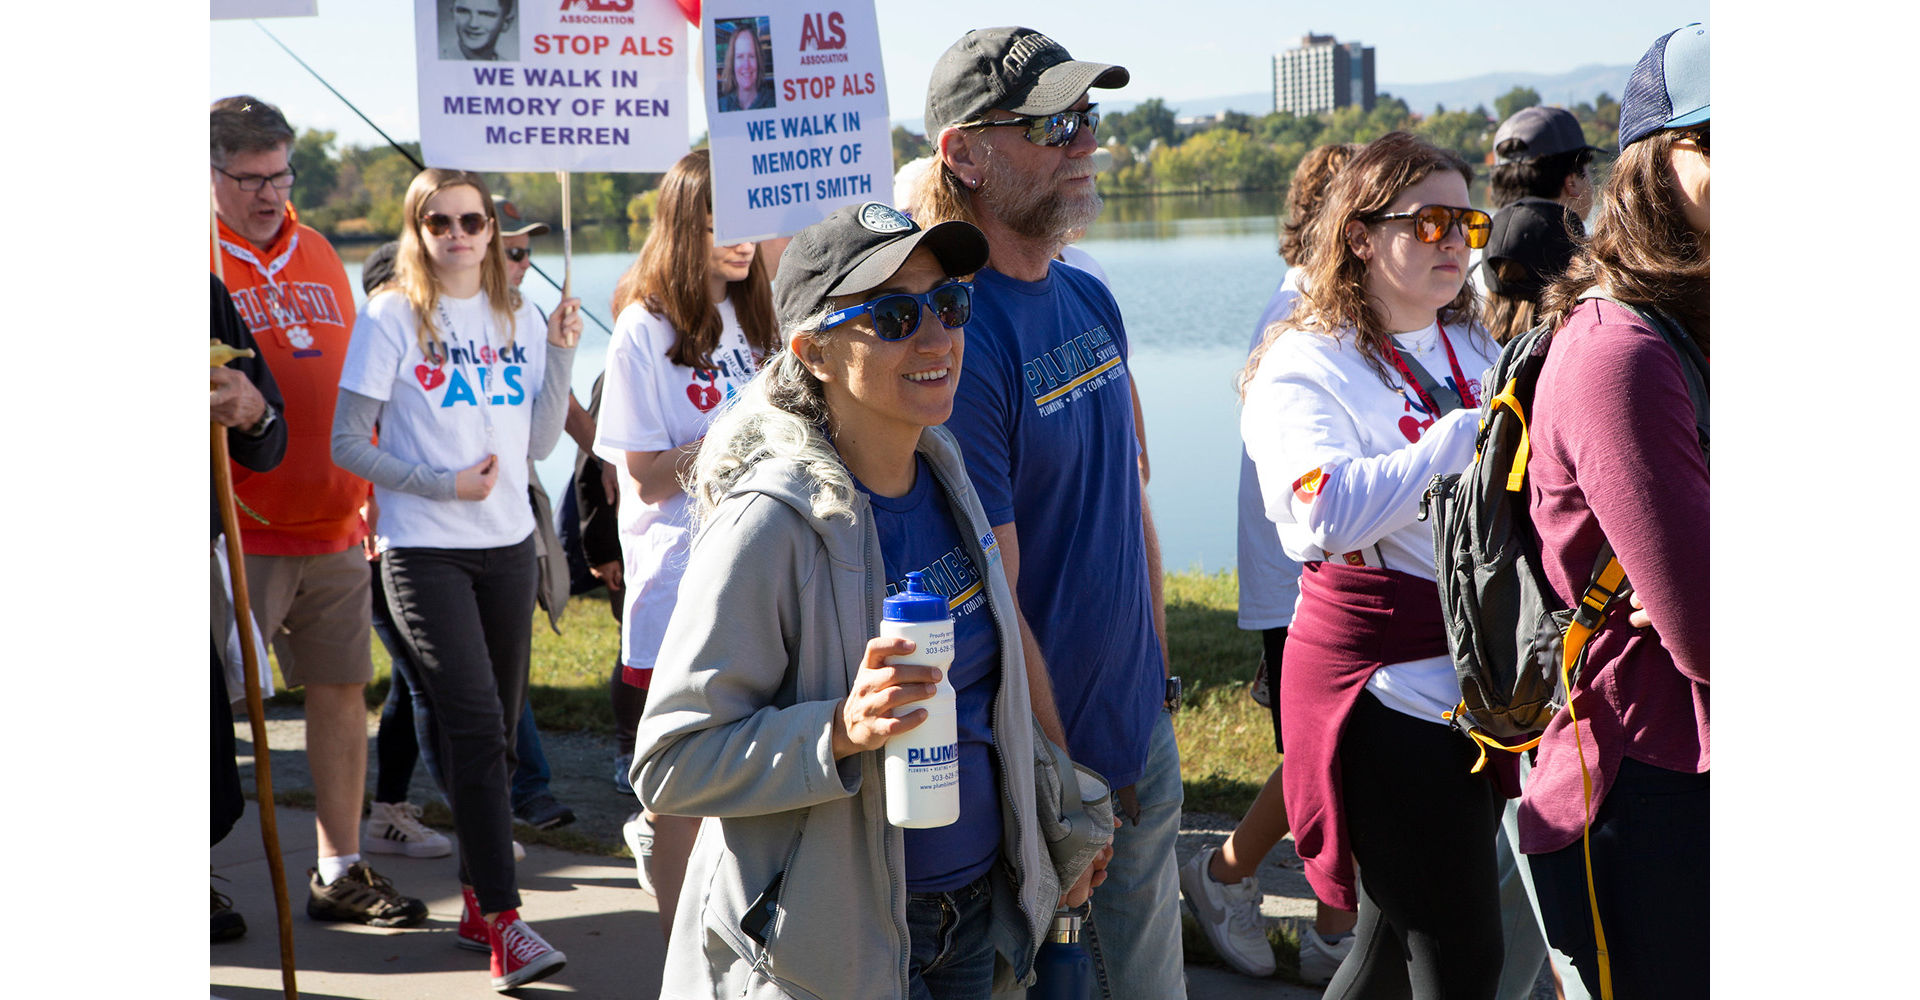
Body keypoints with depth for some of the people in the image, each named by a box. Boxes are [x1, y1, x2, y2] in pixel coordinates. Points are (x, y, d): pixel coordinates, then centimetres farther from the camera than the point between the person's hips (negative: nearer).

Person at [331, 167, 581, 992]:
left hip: (507, 545, 5)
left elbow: (538, 443, 10)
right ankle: (504, 925, -16)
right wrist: (439, 483, -15)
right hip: (425, 552, -5)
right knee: (474, 725, -14)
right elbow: (347, 443, -5)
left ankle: (477, 895, 24)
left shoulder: (519, 319, 10)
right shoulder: (391, 317, -4)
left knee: (494, 729, 11)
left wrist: (560, 357, -1)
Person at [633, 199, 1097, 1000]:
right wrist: (841, 731, -32)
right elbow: (669, 765, -21)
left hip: (973, 913, 7)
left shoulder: (942, 473, 3)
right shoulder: (770, 523, -21)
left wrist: (1049, 813, 18)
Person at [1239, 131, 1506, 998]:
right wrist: (1470, 434, -24)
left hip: (1476, 677, 7)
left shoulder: (1474, 350, 13)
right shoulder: (1304, 368, -9)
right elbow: (1329, 511, -27)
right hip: (1383, 688, -7)